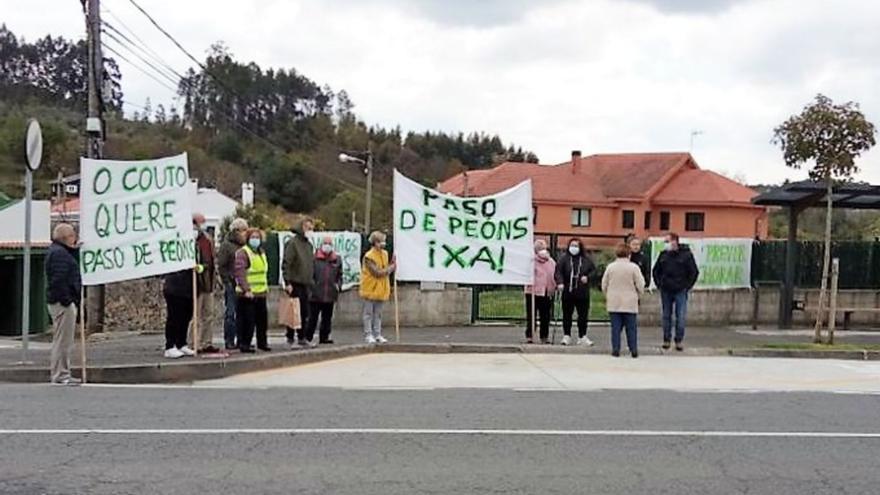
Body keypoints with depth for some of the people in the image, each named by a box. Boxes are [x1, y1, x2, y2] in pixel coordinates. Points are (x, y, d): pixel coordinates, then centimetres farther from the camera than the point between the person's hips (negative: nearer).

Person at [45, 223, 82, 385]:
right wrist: (66, 299, -22)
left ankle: (59, 373, 24)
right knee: (63, 339, -6)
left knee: (62, 340, 16)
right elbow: (58, 280, -22)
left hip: (64, 301, 11)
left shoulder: (62, 251, 19)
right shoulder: (59, 253, -14)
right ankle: (60, 375, -2)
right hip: (63, 302, -11)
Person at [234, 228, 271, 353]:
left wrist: (266, 286, 19)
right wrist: (246, 290, -24)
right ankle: (244, 344, 5)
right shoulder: (242, 253, -11)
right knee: (248, 320, -5)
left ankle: (262, 342, 26)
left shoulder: (261, 253, 17)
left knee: (262, 319, 14)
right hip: (247, 294, -8)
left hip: (261, 293, 8)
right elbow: (239, 273, -19)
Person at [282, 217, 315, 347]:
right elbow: (286, 264, -15)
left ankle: (302, 338, 19)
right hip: (295, 284, -8)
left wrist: (311, 280, 16)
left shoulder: (308, 244, 15)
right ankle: (291, 339, 4)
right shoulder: (293, 243, -10)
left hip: (305, 284, 8)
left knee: (304, 312, 11)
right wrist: (288, 282, -19)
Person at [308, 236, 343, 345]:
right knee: (312, 318, 0)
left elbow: (339, 275, 18)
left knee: (327, 318, 12)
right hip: (316, 294, -5)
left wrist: (338, 285, 3)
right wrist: (310, 286, -10)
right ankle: (308, 337, 8)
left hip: (330, 295, 5)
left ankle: (324, 337, 21)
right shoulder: (314, 258, -5)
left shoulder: (337, 260, 10)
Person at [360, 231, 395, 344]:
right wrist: (391, 268, -11)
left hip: (381, 289, 7)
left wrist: (391, 265, -7)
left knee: (378, 314, 11)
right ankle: (368, 335, 5)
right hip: (370, 289, -7)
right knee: (369, 313, 0)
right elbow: (377, 273, -20)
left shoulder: (385, 254, 8)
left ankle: (377, 335, 15)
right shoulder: (369, 256, -16)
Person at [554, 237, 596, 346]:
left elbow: (593, 270, 10)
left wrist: (587, 277, -9)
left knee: (583, 315, 5)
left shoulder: (586, 259, 5)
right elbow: (558, 271, -10)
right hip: (568, 291, -1)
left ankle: (582, 337, 16)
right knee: (567, 315, 6)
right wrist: (560, 282, -25)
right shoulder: (564, 258, -1)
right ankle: (566, 336, 17)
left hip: (583, 292, 1)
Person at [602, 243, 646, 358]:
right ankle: (633, 350, 6)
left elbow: (604, 285, 6)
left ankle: (615, 349, 5)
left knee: (616, 327, 5)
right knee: (631, 327, 5)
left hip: (613, 303, 2)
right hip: (630, 303, -2)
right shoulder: (634, 267, -7)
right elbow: (640, 285, -5)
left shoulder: (610, 267, 0)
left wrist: (608, 296, 21)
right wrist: (638, 295, 15)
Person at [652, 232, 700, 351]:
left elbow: (694, 272, -1)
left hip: (680, 291, -3)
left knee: (681, 317, -3)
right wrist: (659, 284, 8)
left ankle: (679, 340, 5)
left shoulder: (686, 254, -5)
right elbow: (656, 270, 17)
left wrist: (687, 286, -4)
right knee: (666, 316, 9)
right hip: (665, 291, 4)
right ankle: (666, 340, 16)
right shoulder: (663, 255, 6)